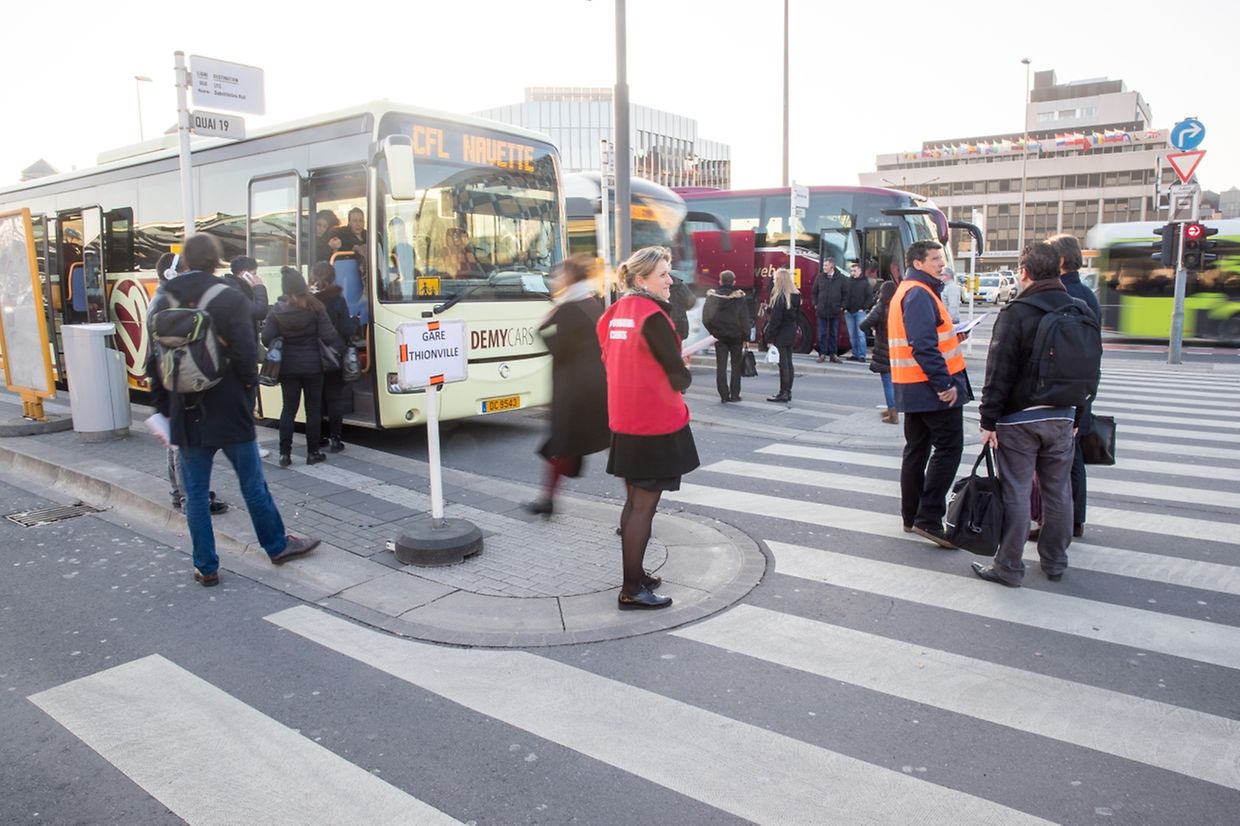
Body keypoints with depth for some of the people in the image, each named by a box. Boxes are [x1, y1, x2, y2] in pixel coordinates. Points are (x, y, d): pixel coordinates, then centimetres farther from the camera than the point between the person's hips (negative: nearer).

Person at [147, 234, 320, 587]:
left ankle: (206, 567, 15)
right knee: (253, 483, 11)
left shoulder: (162, 300, 3)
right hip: (230, 411, -2)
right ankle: (278, 545, 26)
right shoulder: (230, 297, -10)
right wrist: (250, 388, 3)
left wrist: (165, 407, 15)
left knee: (196, 492, 9)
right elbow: (245, 353, -13)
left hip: (188, 415, 3)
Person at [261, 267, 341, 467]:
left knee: (289, 408, 8)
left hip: (288, 367, 2)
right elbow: (329, 336, -12)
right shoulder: (315, 308, -8)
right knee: (313, 409, 7)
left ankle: (285, 453, 4)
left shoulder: (277, 311, -4)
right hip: (312, 366, -2)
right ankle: (313, 452, 11)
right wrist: (339, 350, 5)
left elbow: (267, 339, -8)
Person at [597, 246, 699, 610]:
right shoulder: (653, 316, -16)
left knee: (634, 501, 17)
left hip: (625, 423, 8)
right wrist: (686, 374, 8)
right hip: (656, 425, -8)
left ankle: (634, 575, 28)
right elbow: (678, 377, -15)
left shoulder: (615, 313, 8)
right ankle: (632, 590, 5)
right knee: (644, 506, -2)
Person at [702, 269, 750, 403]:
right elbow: (744, 319, -7)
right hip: (736, 336, -1)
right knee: (736, 366, 9)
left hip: (719, 336, 1)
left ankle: (724, 395, 2)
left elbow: (706, 318, -5)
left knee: (721, 366, 5)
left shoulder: (712, 296, -3)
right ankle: (734, 394, 7)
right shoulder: (740, 297, -6)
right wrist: (745, 336, -1)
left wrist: (713, 332, 6)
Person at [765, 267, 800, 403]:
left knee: (783, 363, -3)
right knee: (788, 362, 13)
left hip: (780, 334, -8)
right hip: (791, 333, 8)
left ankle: (783, 393, 2)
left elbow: (774, 320, -19)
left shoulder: (779, 298, -19)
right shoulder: (795, 296, 5)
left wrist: (769, 338, -16)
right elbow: (797, 314, 11)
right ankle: (788, 391, 19)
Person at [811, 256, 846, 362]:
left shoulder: (840, 278, 0)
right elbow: (814, 292, 10)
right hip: (821, 311, 0)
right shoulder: (820, 277, 2)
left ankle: (833, 354, 13)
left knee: (834, 334, 7)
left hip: (835, 311, 0)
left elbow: (845, 293, 6)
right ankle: (822, 354, 9)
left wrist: (842, 306, 0)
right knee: (822, 334, 3)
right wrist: (815, 304, 3)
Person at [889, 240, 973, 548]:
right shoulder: (919, 294, -15)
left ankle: (912, 516, 22)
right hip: (932, 387, -10)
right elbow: (924, 346, -24)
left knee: (917, 449, 14)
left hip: (914, 387, 10)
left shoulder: (907, 291, 18)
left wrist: (951, 337, 12)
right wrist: (945, 383, -24)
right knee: (948, 448, -7)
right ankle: (929, 518, -7)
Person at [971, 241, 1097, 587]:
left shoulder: (1015, 313, -13)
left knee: (1015, 493, 0)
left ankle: (1008, 567, 8)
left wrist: (988, 420, -10)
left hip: (1019, 419, -6)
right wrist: (1077, 416, 21)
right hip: (1062, 417, 6)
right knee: (1058, 492, 13)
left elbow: (999, 373, -15)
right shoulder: (1080, 312, 7)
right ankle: (1055, 562, 26)